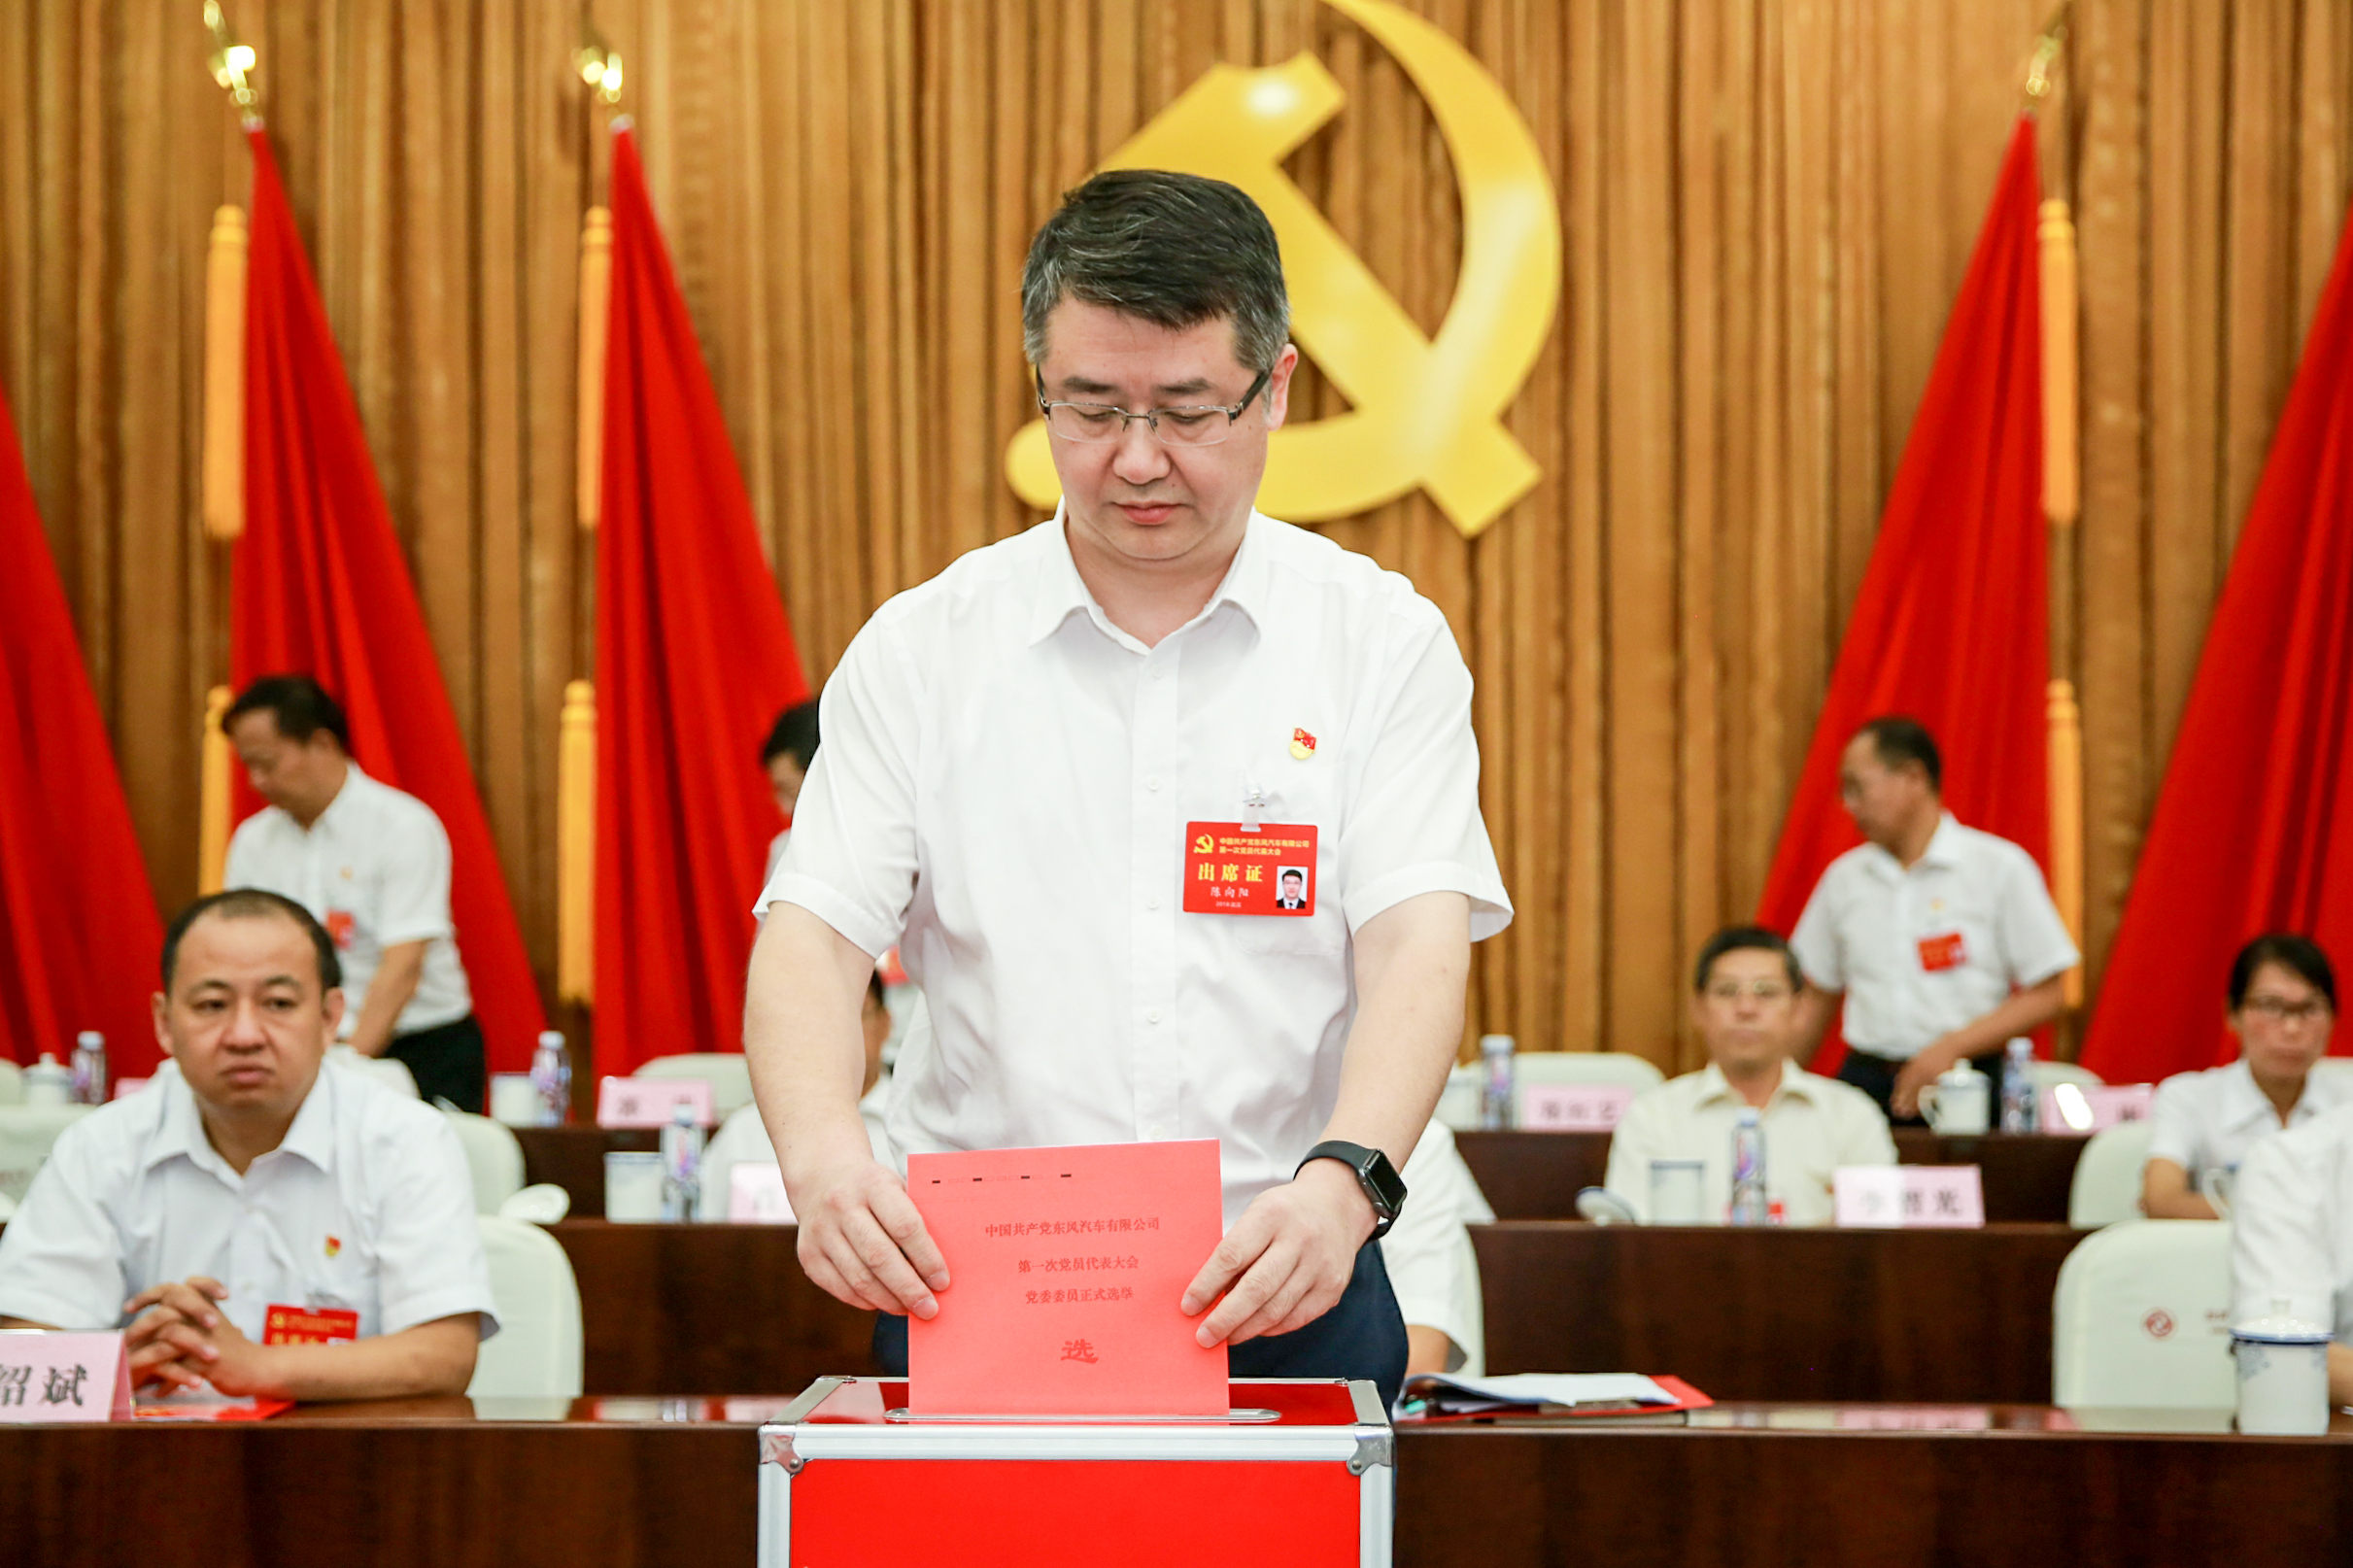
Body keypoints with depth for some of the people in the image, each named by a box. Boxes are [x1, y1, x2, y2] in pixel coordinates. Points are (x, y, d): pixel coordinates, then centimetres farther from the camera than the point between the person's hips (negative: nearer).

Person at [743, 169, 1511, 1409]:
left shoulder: (1384, 642, 6)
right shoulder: (922, 650, 8)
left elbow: (1417, 942, -5)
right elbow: (813, 934, 0)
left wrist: (1344, 1179, -25)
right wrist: (823, 1158, -22)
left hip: (1282, 1287, 0)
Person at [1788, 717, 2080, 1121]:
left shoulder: (2000, 867, 1)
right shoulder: (1844, 878, 14)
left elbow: (2047, 995, -2)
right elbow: (1817, 999, 19)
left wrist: (1951, 1047, -12)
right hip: (1865, 1084, 3)